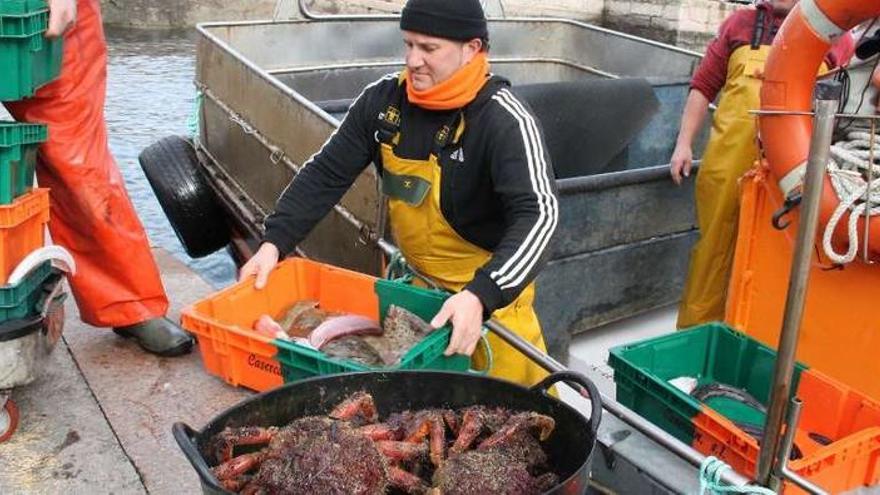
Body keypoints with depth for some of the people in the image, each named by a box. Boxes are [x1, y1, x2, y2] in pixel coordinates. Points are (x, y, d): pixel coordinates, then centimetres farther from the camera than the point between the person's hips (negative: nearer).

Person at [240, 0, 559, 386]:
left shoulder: (504, 122, -24)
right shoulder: (382, 99, -8)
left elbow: (538, 215, -34)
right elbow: (327, 173, -2)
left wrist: (480, 296, -47)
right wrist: (275, 241, -13)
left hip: (492, 288, -5)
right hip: (414, 279, 5)